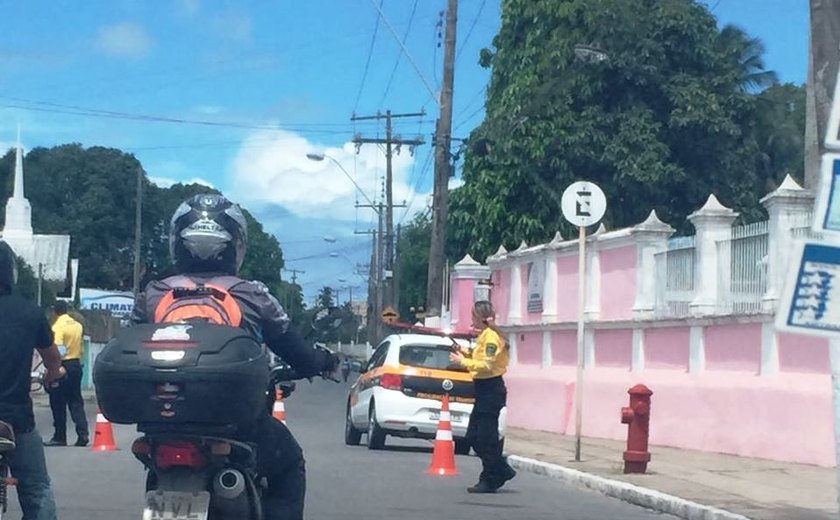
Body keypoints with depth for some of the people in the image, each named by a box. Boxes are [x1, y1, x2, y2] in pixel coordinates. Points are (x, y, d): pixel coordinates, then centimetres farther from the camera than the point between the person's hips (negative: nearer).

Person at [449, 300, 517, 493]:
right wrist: (467, 354, 7)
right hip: (485, 389, 11)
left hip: (491, 389, -11)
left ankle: (489, 481, 2)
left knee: (486, 437, -5)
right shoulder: (485, 335, 16)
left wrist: (463, 362, -15)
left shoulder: (491, 336, -15)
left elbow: (487, 365, -22)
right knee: (473, 436, 12)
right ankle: (502, 471, 19)